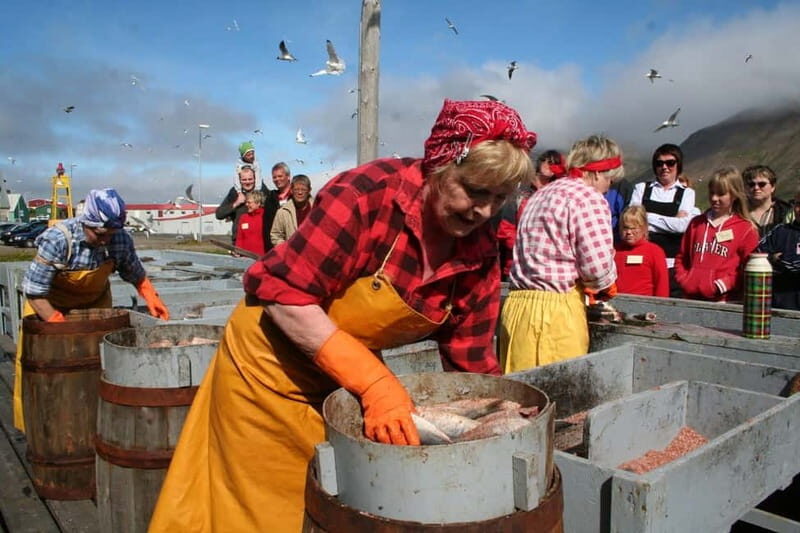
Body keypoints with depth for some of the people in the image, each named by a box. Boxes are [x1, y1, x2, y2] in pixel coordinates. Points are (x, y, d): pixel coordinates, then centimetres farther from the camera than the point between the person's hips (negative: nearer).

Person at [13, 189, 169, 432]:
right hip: (50, 304, -2)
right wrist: (60, 325, -32)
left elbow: (136, 275, -5)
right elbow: (34, 292, -28)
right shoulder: (57, 239, -34)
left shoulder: (121, 240, -24)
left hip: (95, 303, 3)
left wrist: (151, 297, -21)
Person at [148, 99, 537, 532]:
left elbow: (469, 361, -3)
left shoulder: (480, 255, -10)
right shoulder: (369, 192, -28)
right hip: (274, 362, -4)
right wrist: (375, 383, -33)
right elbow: (285, 294, -29)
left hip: (351, 380, 5)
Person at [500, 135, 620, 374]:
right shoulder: (589, 197, -7)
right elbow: (598, 266, -14)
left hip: (516, 306, 8)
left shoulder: (541, 195, 19)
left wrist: (585, 287, 21)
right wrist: (606, 288, 8)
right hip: (554, 310, -8)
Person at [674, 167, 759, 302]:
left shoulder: (746, 229, 2)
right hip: (691, 297, 4)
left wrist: (721, 286, -11)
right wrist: (684, 281, 1)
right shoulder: (696, 223, 15)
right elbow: (681, 257, 17)